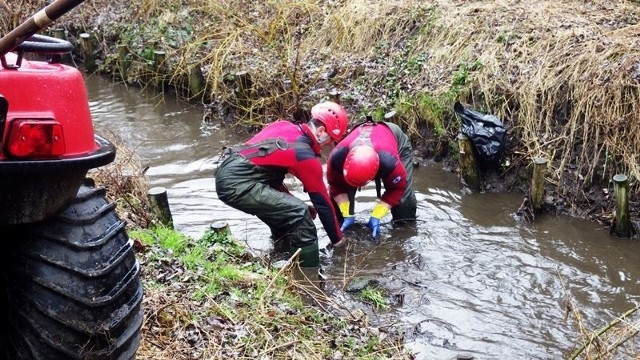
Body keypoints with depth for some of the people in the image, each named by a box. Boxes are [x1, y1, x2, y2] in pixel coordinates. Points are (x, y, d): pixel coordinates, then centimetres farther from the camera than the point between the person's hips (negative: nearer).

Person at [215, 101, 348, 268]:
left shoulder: (283, 125, 13)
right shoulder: (306, 156, -8)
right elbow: (322, 202, 1)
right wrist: (337, 239, 14)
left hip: (227, 173, 9)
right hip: (238, 184, -9)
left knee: (283, 207, 24)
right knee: (299, 214, -12)